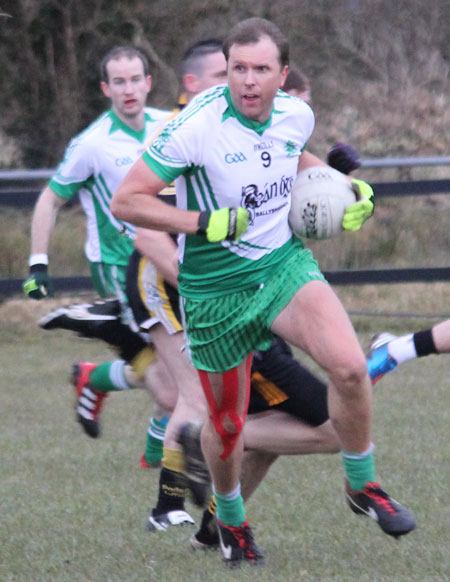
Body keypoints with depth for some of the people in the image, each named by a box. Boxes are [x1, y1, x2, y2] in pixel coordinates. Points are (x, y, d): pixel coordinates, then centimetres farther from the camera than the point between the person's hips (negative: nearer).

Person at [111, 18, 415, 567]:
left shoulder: (296, 114, -4)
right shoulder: (197, 126, -21)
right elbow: (125, 201, -18)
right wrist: (205, 223, -26)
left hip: (285, 264, 3)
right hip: (215, 289, -3)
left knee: (349, 366, -20)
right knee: (227, 422, 7)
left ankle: (363, 485, 4)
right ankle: (230, 518, 38)